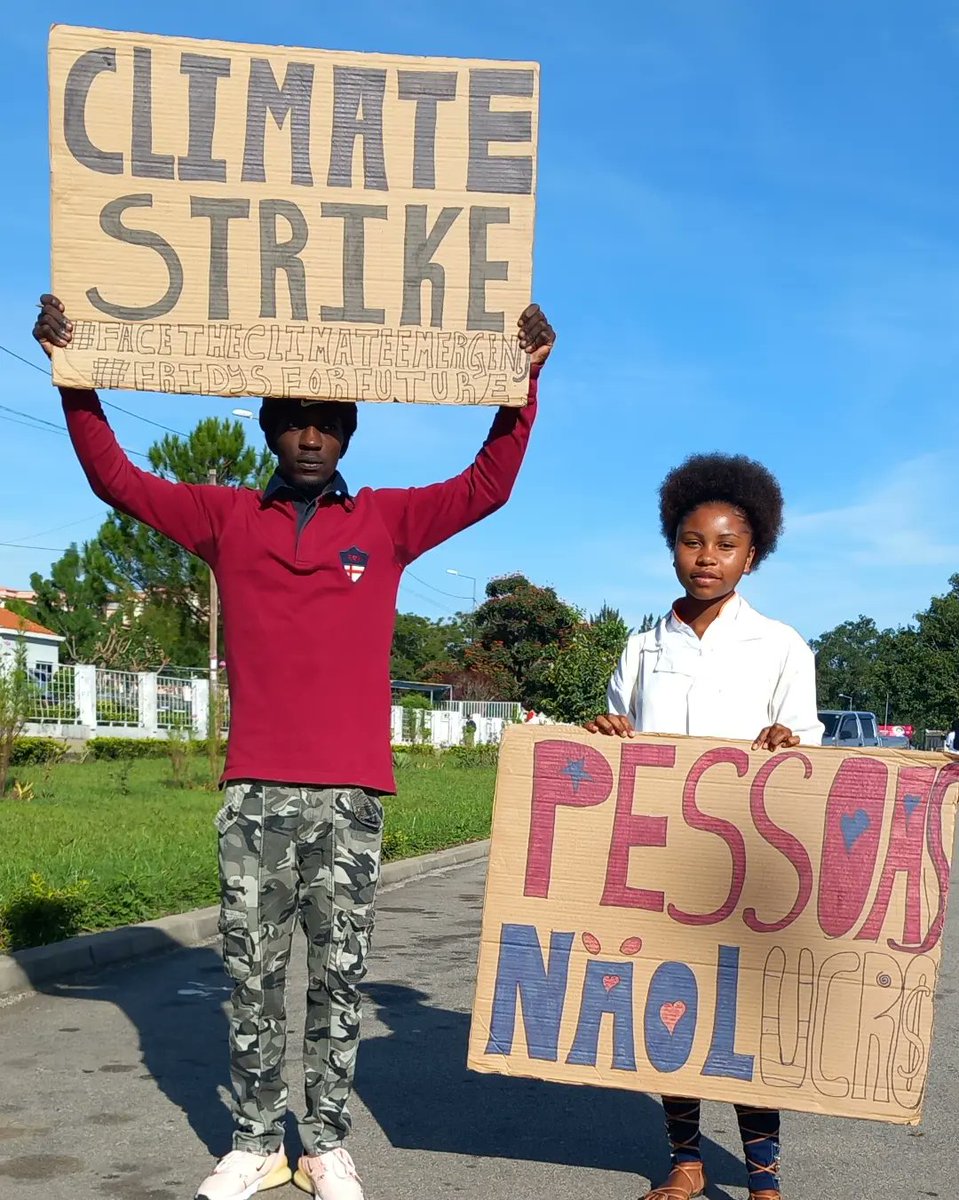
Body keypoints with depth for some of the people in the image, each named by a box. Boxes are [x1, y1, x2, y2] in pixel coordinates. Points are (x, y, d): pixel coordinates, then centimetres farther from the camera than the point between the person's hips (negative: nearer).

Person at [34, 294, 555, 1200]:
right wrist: (76, 376, -3)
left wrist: (523, 380, -5)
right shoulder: (228, 519, 9)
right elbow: (118, 481, 7)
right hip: (255, 787, 1)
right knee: (251, 973, 5)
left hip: (351, 791, 0)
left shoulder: (387, 522, 8)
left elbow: (487, 485, 4)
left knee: (339, 974, 5)